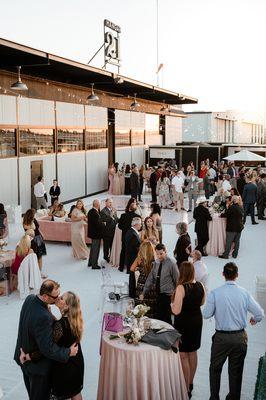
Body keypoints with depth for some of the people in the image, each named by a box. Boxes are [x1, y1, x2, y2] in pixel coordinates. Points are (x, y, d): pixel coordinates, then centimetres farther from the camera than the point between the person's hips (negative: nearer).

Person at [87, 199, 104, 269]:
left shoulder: (90, 211, 5)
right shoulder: (95, 213, -25)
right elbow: (98, 224, -25)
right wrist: (103, 224, -9)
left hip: (92, 232, 10)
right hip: (96, 233, -10)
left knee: (93, 248, 23)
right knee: (96, 249, 3)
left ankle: (90, 262, 34)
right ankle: (94, 265, 12)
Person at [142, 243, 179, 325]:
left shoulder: (171, 263, -14)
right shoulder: (156, 263, 4)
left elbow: (177, 280, -8)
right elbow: (150, 279, 6)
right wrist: (144, 293, 4)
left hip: (167, 296, -6)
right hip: (158, 294, 6)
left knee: (165, 318, -3)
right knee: (157, 317, 10)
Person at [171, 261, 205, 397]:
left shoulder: (181, 288, -23)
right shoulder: (200, 286, -5)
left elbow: (176, 311, -24)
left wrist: (172, 304, -4)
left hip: (183, 323, -7)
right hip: (197, 321, 7)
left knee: (183, 356, 5)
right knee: (193, 352, 21)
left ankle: (186, 390, 12)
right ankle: (190, 383, 37)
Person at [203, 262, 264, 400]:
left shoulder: (215, 293, -15)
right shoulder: (244, 293, -10)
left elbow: (206, 314, -11)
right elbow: (260, 313, -7)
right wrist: (254, 320, 15)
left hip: (221, 337, -1)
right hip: (240, 337, 2)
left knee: (215, 368, 18)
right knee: (236, 370, 17)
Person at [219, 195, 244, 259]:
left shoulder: (231, 207, -17)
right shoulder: (240, 208, 5)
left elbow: (226, 214, -16)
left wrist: (221, 214, 6)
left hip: (232, 227, -7)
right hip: (239, 227, 7)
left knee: (229, 242, 0)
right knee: (237, 241, 13)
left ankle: (225, 255, 5)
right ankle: (235, 254, 20)